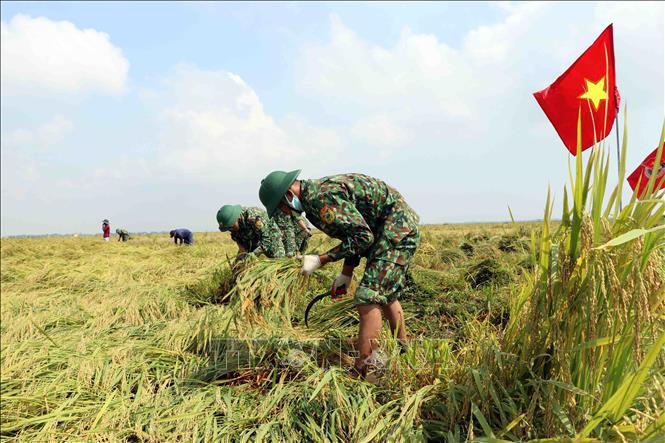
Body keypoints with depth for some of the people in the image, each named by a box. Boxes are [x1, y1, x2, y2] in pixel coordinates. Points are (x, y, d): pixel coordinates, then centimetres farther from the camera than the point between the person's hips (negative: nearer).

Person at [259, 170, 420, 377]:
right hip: (402, 227, 11)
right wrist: (346, 273, 13)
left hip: (396, 228, -11)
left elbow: (363, 237, -24)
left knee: (369, 298, -15)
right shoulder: (318, 191, 9)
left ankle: (362, 372, -11)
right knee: (385, 294, 23)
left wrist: (320, 260, -19)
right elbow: (354, 230, 16)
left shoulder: (322, 197, -23)